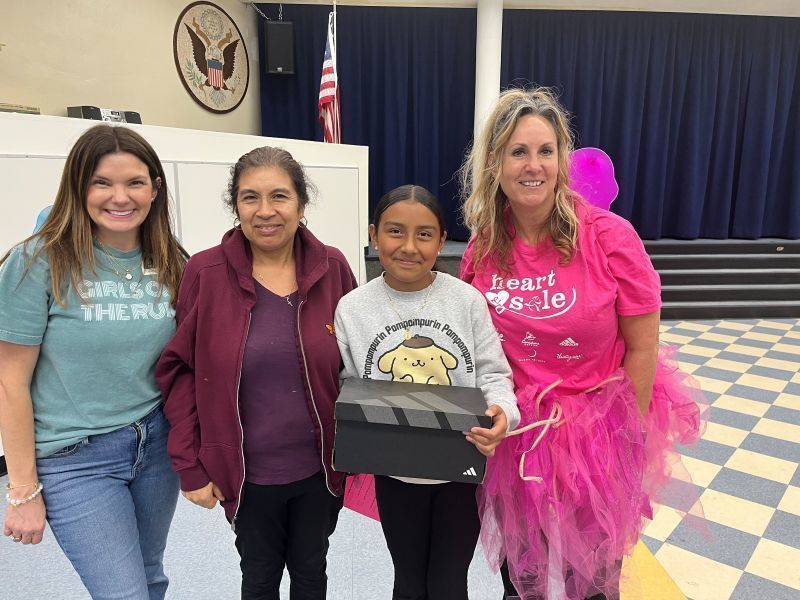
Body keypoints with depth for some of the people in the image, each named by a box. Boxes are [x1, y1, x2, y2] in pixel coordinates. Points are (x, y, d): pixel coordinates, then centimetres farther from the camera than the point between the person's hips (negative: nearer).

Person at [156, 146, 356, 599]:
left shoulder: (333, 268, -8)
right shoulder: (205, 272, -12)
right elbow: (180, 371, -6)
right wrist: (189, 466, -6)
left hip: (320, 467, 1)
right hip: (247, 472, -1)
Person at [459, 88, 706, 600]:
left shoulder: (610, 237, -17)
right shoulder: (483, 245, -7)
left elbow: (642, 346, -10)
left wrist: (629, 438, -6)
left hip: (595, 436, -2)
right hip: (512, 437, 3)